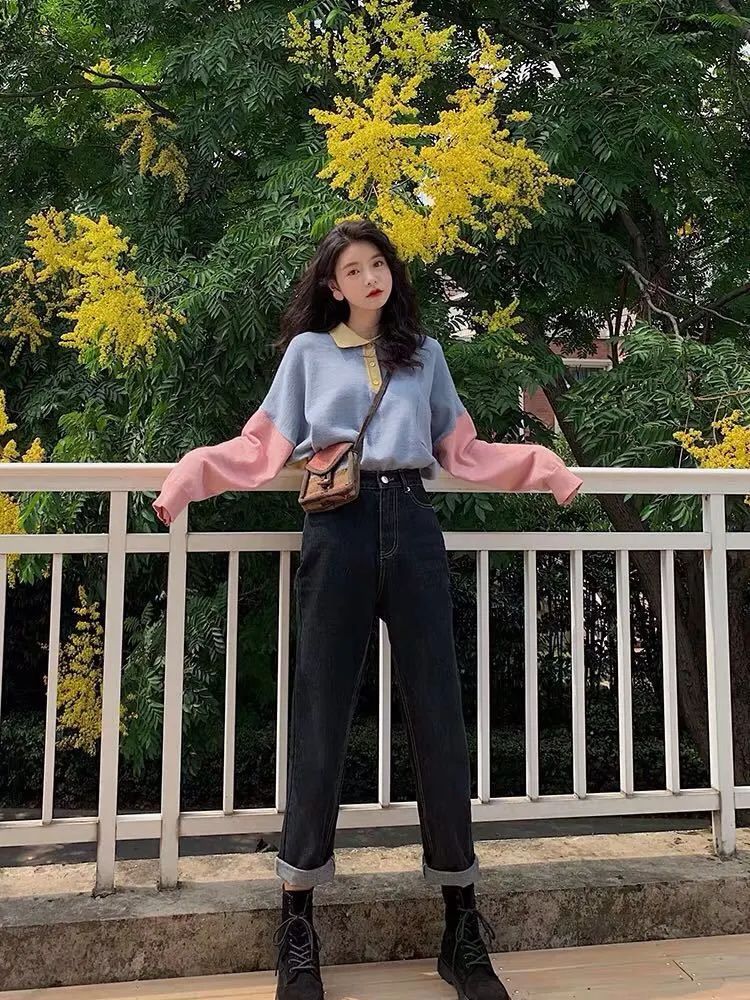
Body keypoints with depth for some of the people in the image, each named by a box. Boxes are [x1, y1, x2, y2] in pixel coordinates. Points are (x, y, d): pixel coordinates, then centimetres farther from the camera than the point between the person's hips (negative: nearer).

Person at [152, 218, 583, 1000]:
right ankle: (297, 929, 11)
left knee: (438, 716, 0)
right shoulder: (307, 350, 15)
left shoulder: (425, 354, 22)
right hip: (337, 531, -2)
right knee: (321, 718, -1)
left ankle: (462, 929, 12)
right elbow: (267, 445, 10)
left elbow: (460, 450, 20)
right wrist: (196, 471, -5)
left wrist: (539, 466, 10)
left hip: (411, 527, 2)